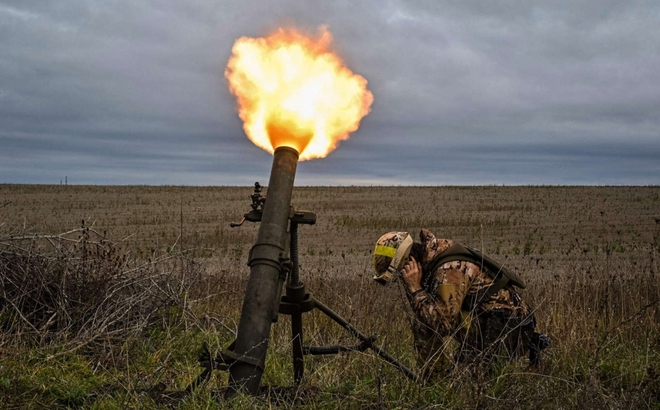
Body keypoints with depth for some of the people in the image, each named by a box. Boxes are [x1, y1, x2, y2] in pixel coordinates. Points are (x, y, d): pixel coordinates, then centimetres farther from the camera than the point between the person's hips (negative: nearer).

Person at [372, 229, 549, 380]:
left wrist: (415, 289, -22)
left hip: (505, 330, -10)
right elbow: (430, 318, 11)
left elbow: (442, 324, -28)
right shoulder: (429, 263, 5)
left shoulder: (450, 269, -25)